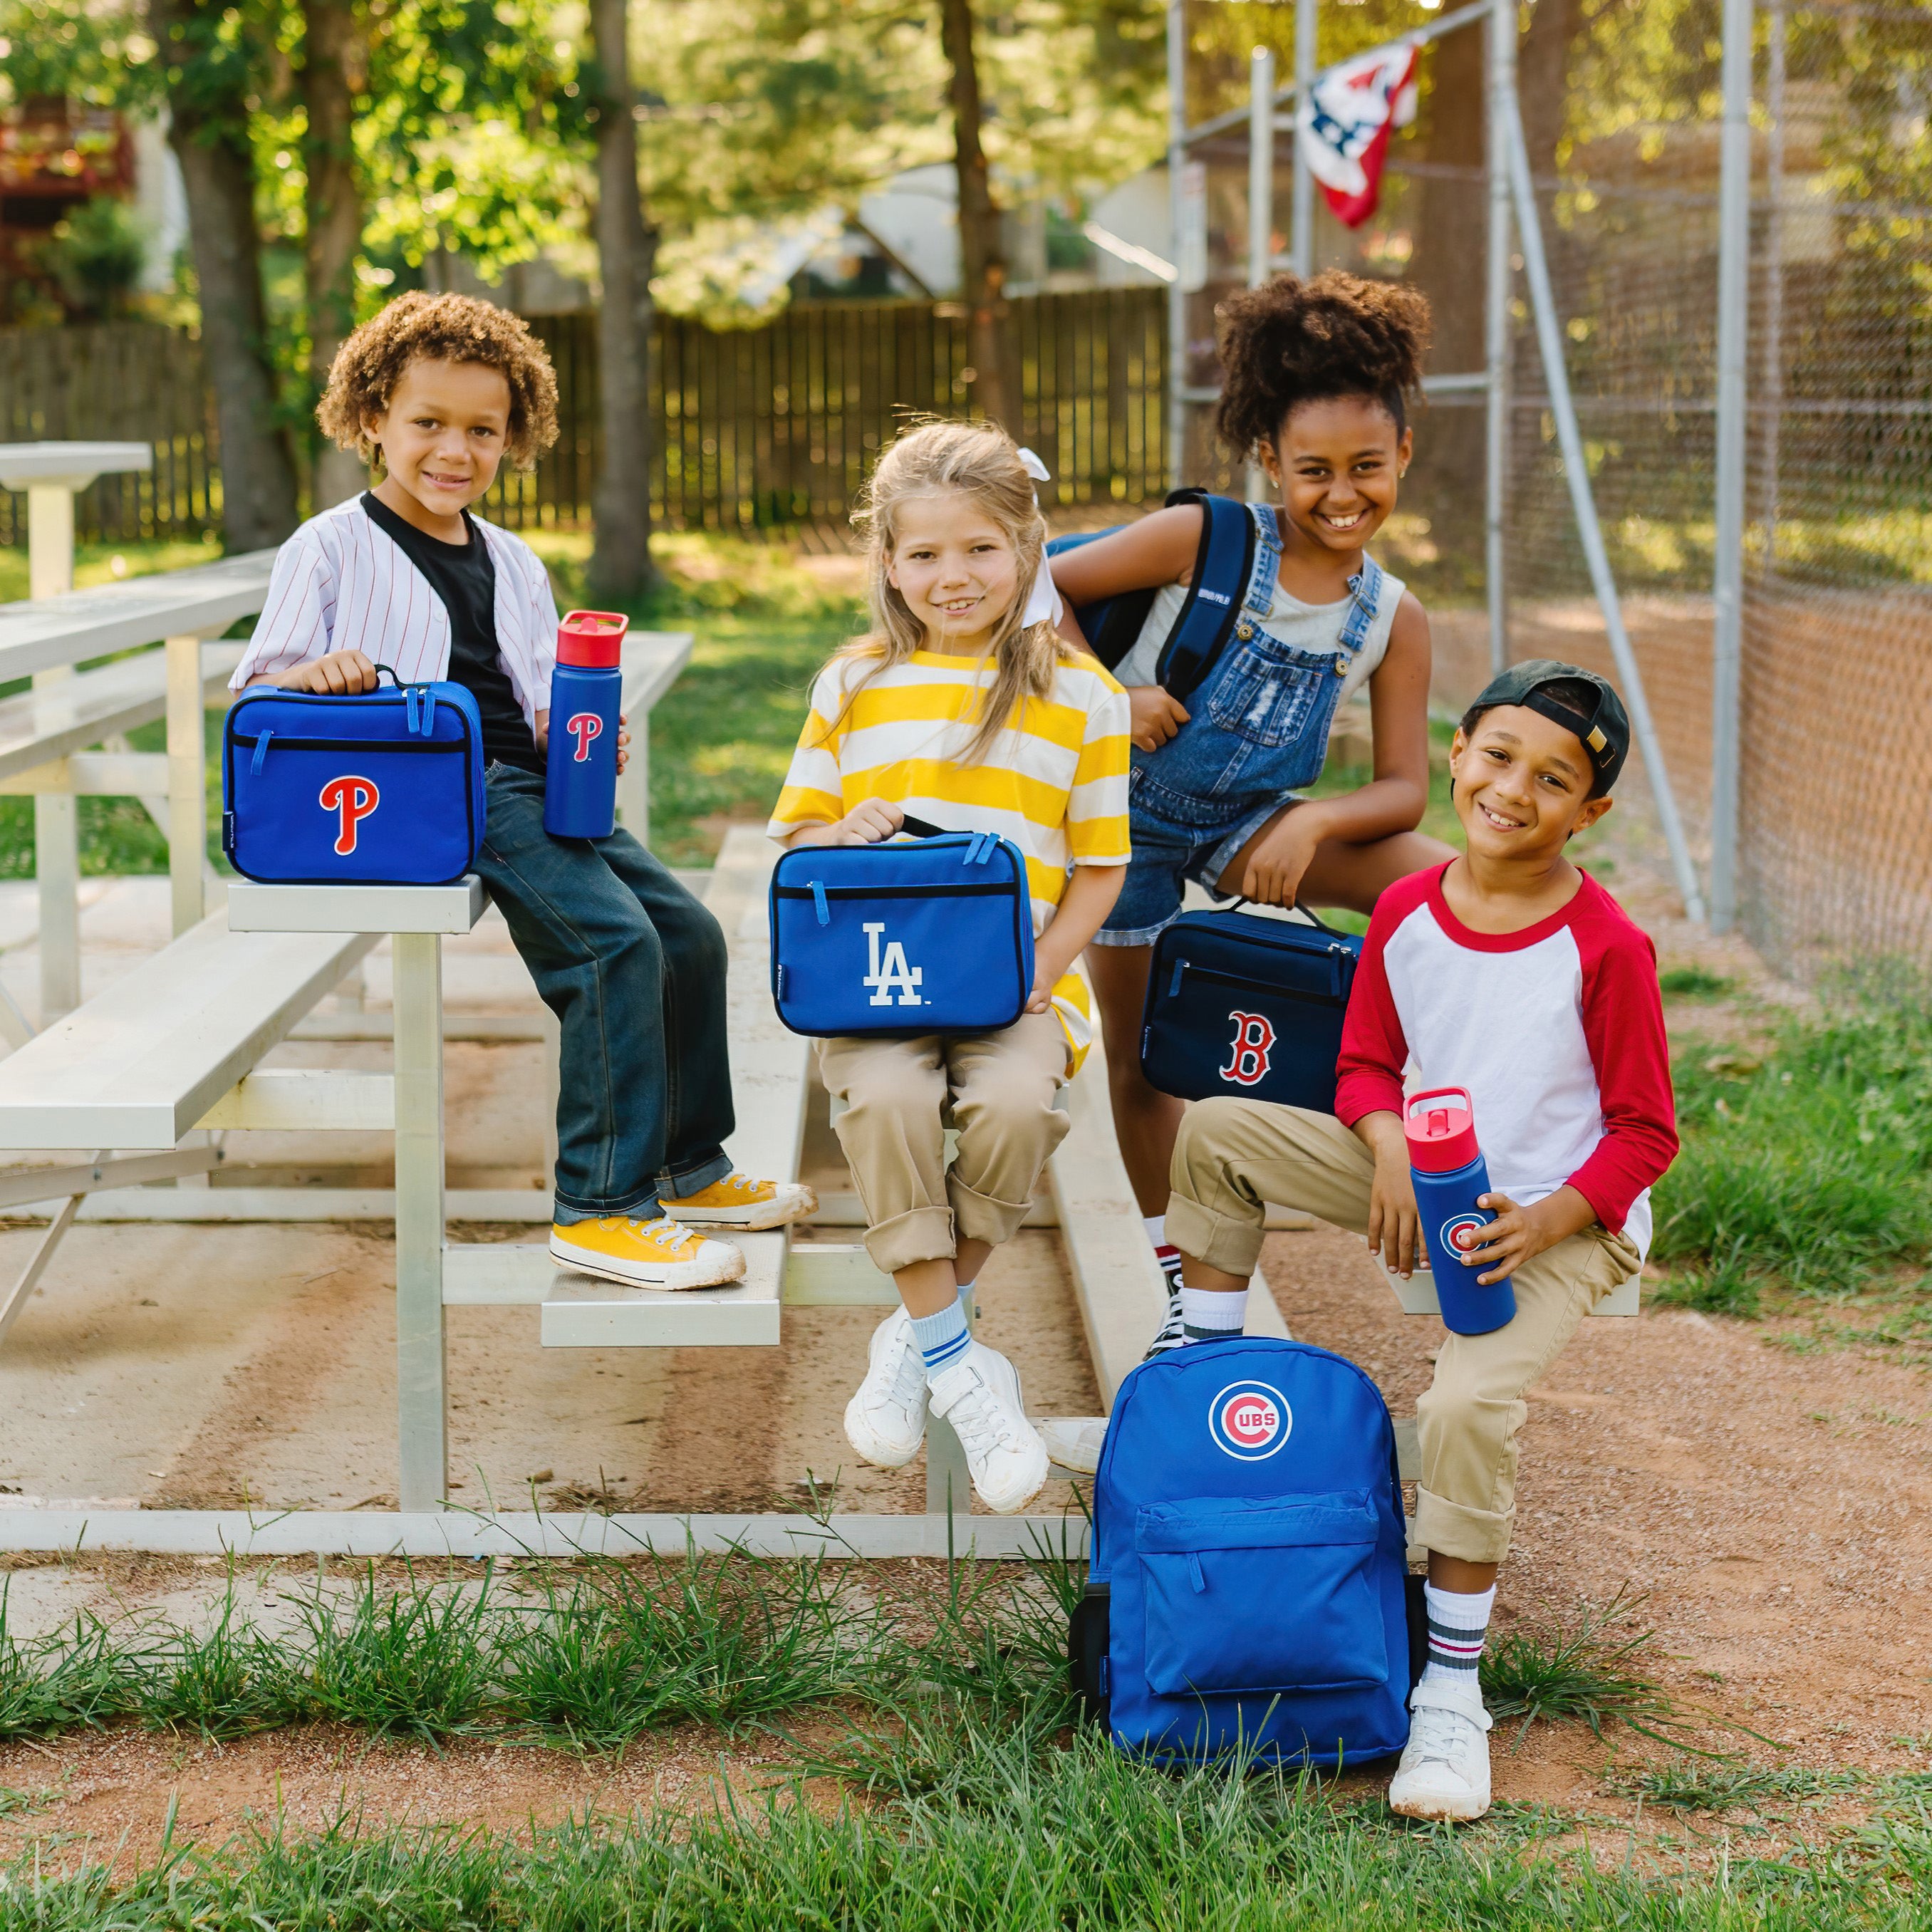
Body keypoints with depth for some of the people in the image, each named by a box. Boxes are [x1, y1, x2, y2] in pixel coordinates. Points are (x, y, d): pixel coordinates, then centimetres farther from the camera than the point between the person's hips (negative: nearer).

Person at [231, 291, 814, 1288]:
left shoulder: (514, 563, 23)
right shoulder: (330, 550, 3)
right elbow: (255, 695, -3)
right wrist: (314, 674, -26)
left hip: (531, 790, 8)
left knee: (689, 933, 0)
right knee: (617, 942, -23)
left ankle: (687, 1167, 18)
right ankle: (600, 1207, -19)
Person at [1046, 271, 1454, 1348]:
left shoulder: (1394, 620, -7)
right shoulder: (1203, 541, -16)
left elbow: (1404, 789, -9)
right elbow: (1042, 592, -9)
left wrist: (1310, 826, -27)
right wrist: (1109, 696, -20)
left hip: (1251, 821, 2)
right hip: (1132, 813, -2)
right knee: (1140, 1056, 6)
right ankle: (1182, 1285, 25)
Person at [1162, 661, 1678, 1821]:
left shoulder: (1607, 949, -18)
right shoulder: (1405, 911, -2)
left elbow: (1646, 1134, -12)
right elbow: (1368, 1062, 9)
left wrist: (1545, 1222, -26)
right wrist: (1391, 1149, -13)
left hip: (1560, 1224, -6)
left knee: (1470, 1403, -31)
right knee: (1218, 1130, 0)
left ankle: (1452, 1695, -17)